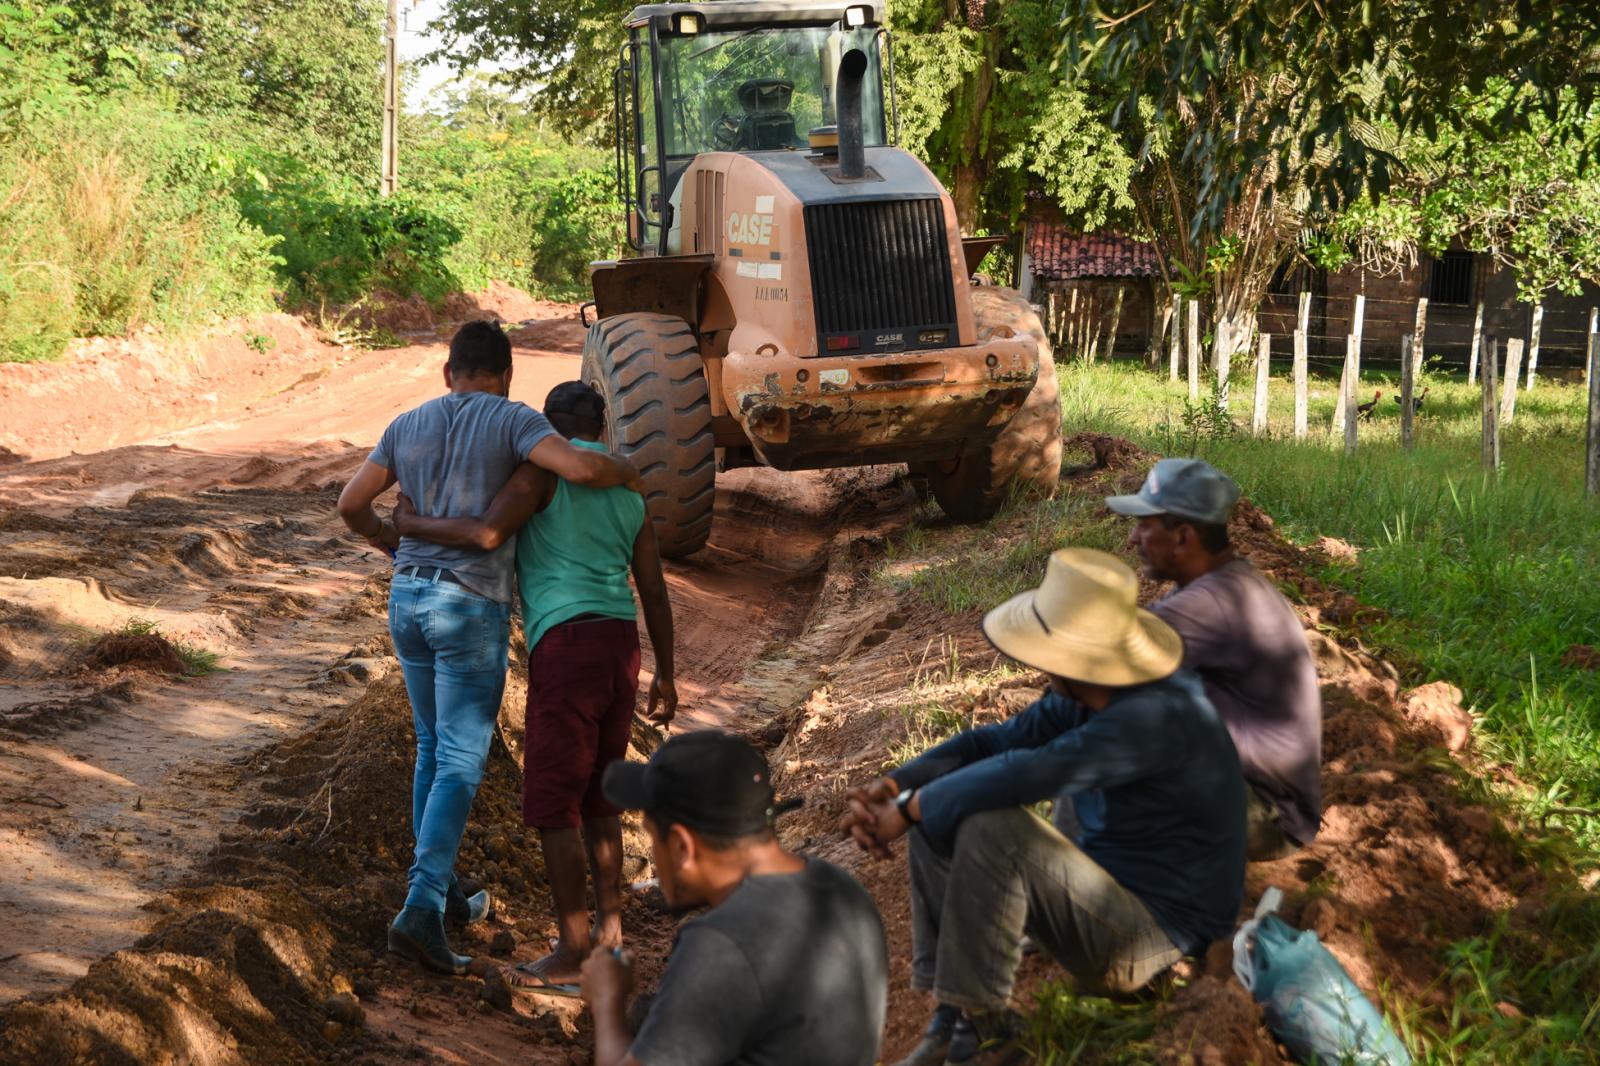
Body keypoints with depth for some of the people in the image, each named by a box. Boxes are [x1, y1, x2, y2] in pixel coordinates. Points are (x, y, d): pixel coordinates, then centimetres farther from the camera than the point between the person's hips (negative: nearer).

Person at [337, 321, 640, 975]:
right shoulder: (513, 421, -8)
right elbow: (582, 468, -23)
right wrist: (627, 473, 0)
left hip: (409, 601, 6)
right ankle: (420, 913, -16)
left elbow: (351, 505, 8)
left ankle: (439, 887, 30)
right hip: (472, 610, -6)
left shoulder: (409, 425, 8)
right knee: (460, 766, -4)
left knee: (437, 747, 22)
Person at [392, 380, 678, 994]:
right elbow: (655, 595, 18)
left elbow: (487, 533, -15)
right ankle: (607, 930, 23)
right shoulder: (629, 497, 18)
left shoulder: (543, 470, -2)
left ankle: (572, 956, -4)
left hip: (566, 646, -7)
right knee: (596, 794, 20)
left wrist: (413, 524, 1)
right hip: (621, 646, 7)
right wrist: (666, 676, 26)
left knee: (552, 804, -3)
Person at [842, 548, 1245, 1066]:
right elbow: (996, 741, 5)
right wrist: (894, 787, -10)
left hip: (1151, 936, -10)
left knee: (992, 827, -29)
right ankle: (952, 1015, -1)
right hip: (1110, 891, 10)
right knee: (938, 816, 2)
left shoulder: (1156, 717, -28)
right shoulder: (1089, 696, 0)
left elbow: (1024, 774, -35)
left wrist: (910, 808, -22)